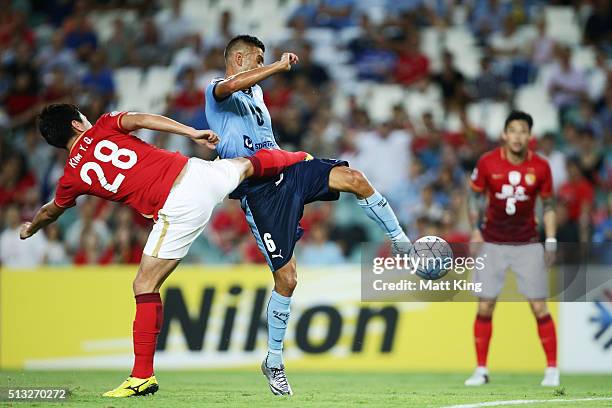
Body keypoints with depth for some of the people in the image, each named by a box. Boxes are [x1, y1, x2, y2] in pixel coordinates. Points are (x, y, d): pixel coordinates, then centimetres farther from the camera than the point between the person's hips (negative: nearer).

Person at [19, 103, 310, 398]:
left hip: (176, 211, -3)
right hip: (195, 173, 3)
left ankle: (143, 376, 0)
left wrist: (30, 229, 48)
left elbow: (50, 212, 28)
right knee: (247, 165, 34)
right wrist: (192, 132, -8)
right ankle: (300, 160, 60)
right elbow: (139, 119, -9)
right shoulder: (102, 128, 10)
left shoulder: (72, 177, 8)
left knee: (144, 287, 4)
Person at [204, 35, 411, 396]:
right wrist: (279, 67, -28)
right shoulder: (216, 92, -4)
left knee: (354, 178, -22)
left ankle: (401, 243, -6)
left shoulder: (255, 92, 23)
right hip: (260, 192, -7)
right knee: (286, 278, -8)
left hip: (288, 170, 7)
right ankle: (274, 362, 7)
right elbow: (232, 85, -30)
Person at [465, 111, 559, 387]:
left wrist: (551, 242, -2)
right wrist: (475, 230, -5)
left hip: (527, 245, 0)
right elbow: (475, 196, 6)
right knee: (485, 307, -1)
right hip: (492, 243, 0)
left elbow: (548, 205, 4)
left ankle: (552, 370, 6)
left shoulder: (540, 167, -7)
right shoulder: (487, 163, -8)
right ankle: (481, 370, 9)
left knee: (539, 308, -4)